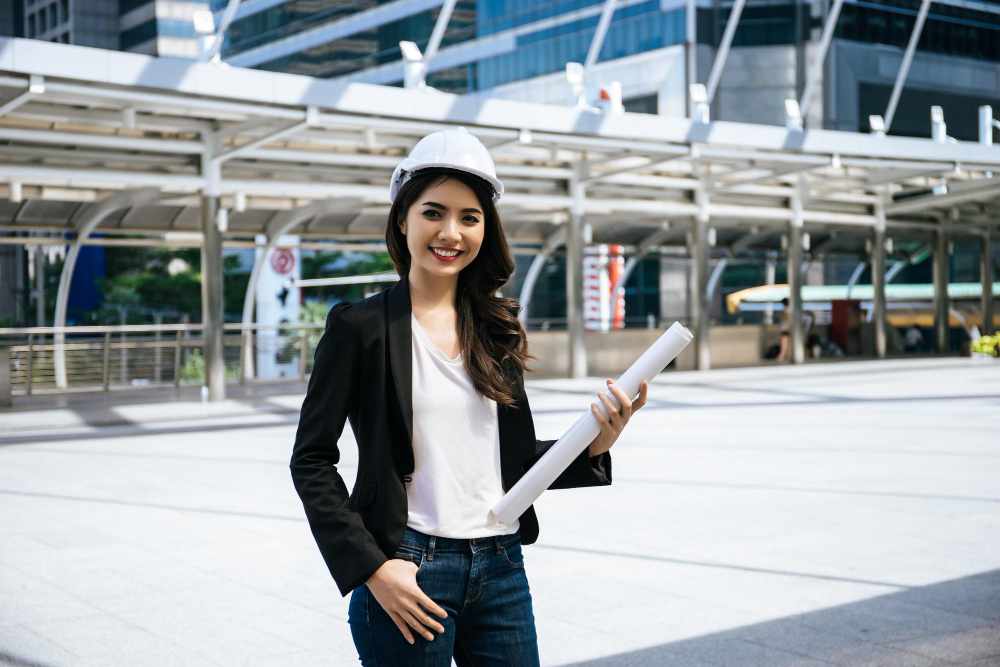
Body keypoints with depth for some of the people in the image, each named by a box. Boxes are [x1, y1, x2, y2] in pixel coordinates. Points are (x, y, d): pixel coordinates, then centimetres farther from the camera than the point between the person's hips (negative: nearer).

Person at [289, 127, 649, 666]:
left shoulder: (496, 329, 8)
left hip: (502, 570, 5)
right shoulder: (360, 326, -6)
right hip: (408, 576, -4)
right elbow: (311, 460, -6)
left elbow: (516, 460, 13)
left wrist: (593, 448, -4)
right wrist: (371, 568, -13)